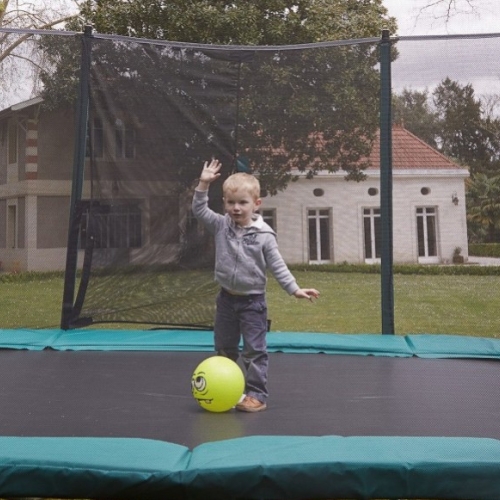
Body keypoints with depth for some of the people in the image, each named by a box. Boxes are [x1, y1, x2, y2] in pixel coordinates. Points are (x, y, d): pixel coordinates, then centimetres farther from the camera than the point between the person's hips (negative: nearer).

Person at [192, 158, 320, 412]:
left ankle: (256, 394, 4)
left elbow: (277, 265, -8)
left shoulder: (264, 235, -12)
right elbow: (199, 210, -3)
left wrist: (294, 289, -14)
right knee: (224, 348, 16)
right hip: (227, 298, 4)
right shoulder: (221, 225, -2)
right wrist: (203, 185, -15)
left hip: (252, 300, -4)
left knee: (254, 350, -2)